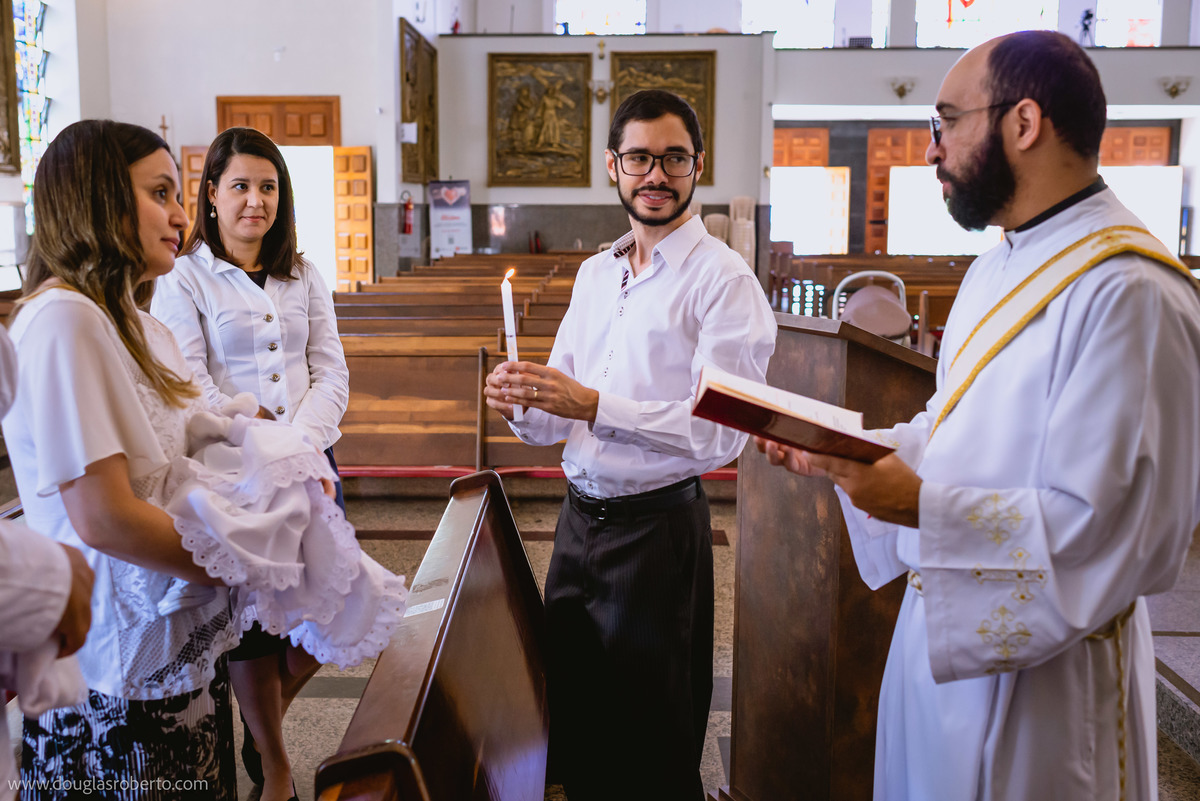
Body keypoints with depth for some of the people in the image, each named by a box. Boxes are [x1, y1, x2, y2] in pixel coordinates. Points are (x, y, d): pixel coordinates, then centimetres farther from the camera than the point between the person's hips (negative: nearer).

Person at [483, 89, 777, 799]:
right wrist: (526, 402, -9)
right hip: (579, 517, 7)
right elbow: (557, 422, 13)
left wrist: (592, 404, -24)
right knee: (574, 726, 19)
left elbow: (719, 433, -20)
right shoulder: (595, 273, 12)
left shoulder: (724, 280, -10)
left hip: (658, 527, -6)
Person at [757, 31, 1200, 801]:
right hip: (946, 622, 8)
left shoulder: (1128, 292, -23)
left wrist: (921, 507, -28)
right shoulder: (999, 268, 8)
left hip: (1041, 668, -8)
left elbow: (1107, 531, -26)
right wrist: (832, 452, 2)